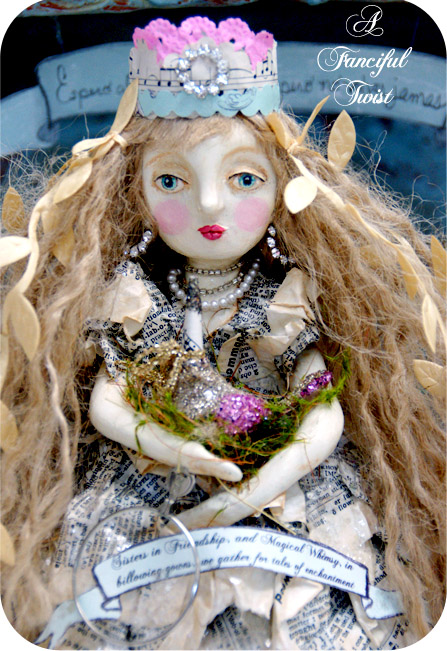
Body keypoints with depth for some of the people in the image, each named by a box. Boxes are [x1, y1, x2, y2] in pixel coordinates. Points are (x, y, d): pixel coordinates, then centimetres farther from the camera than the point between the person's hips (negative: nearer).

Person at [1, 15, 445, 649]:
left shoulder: (294, 303, -6)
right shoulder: (131, 300, -4)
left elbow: (325, 417, -9)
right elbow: (102, 400, -1)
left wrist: (254, 493, -21)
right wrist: (157, 443, -20)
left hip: (282, 487, 0)